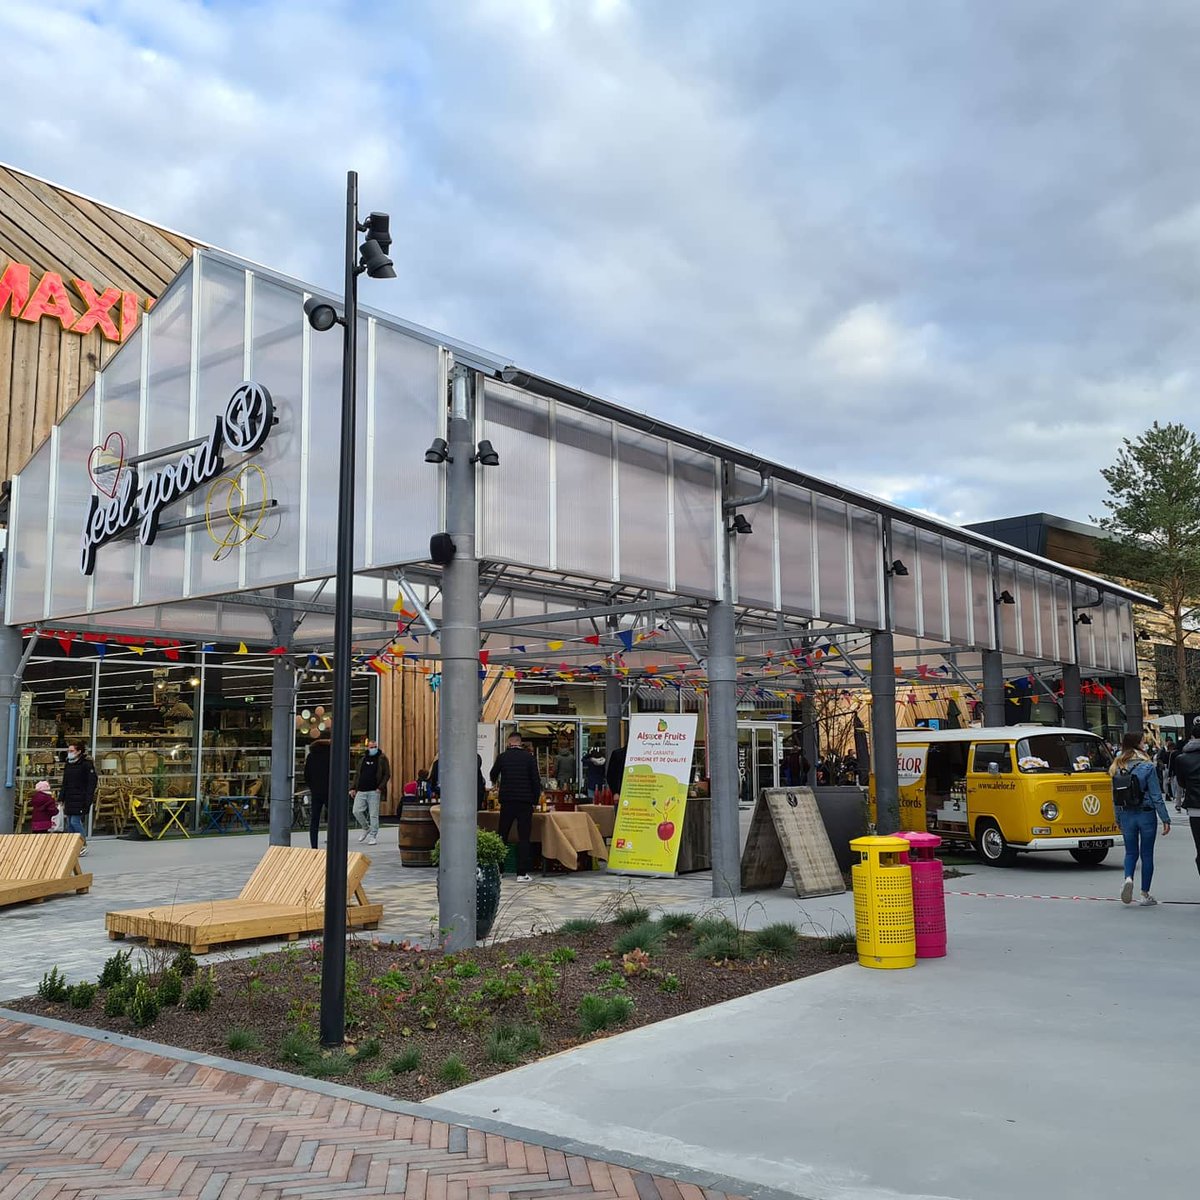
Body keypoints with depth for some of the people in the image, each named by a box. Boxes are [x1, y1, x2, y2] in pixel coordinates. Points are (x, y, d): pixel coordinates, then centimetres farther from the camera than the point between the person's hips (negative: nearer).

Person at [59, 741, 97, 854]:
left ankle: (83, 845, 3)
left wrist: (88, 800, -17)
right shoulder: (68, 765, 14)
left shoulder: (87, 764, -8)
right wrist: (61, 798, 15)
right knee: (69, 823, 8)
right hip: (69, 800, 8)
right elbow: (64, 784, 21)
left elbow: (92, 783, -11)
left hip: (80, 799, -8)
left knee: (75, 821, -11)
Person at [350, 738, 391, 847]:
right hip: (361, 791, 4)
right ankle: (366, 828, 21)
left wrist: (380, 787, -13)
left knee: (373, 814, -2)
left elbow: (387, 774, -3)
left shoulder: (382, 758, 1)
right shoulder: (363, 759, 15)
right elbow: (358, 775, 20)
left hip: (374, 791, -4)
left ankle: (373, 836, 6)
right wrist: (354, 788, 11)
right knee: (357, 811, -2)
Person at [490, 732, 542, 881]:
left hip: (507, 801, 1)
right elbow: (536, 780, -5)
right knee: (524, 838, 1)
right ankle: (522, 873, -3)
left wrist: (496, 782, 43)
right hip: (525, 802, -1)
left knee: (502, 835, 12)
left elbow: (493, 776, 20)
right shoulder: (529, 757, -2)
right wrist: (535, 800, 6)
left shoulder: (502, 757, 2)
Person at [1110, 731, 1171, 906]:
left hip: (1126, 815, 3)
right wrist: (1165, 819, -4)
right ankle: (1144, 895, 12)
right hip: (1146, 814, -3)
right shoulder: (1147, 767, -10)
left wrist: (1119, 821, 14)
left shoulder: (1118, 768, 1)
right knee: (1147, 854, 8)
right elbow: (1156, 796, -10)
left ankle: (1128, 878, -13)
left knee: (1131, 852, 15)